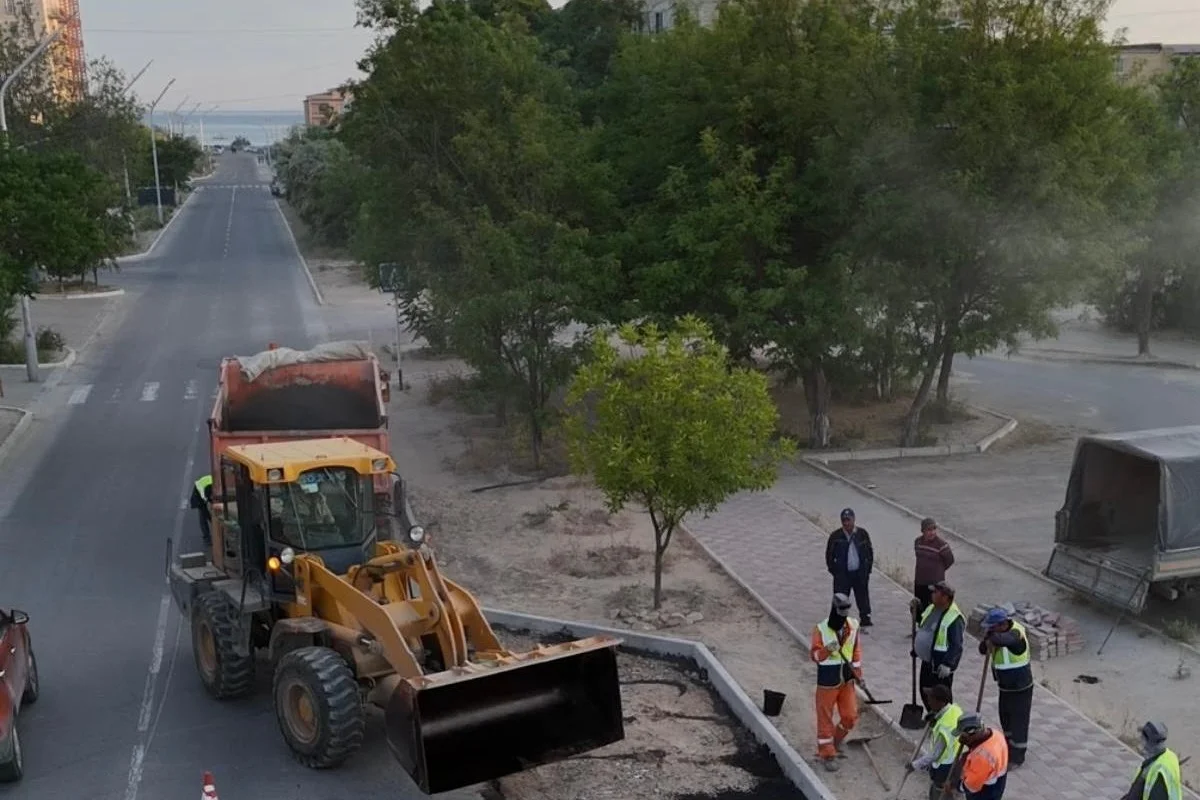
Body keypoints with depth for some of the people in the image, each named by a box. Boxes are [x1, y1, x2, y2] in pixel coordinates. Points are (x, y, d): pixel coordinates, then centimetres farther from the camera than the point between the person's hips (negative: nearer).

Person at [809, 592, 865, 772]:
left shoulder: (853, 625, -2)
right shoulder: (821, 629, -16)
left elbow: (856, 650, 8)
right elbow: (815, 655, -14)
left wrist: (858, 673, 7)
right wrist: (827, 650, -35)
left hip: (847, 676, 4)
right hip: (827, 678, -4)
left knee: (850, 716, 8)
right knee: (825, 717, 4)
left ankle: (836, 739, 36)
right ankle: (827, 754, 17)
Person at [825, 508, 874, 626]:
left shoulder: (862, 534, 1)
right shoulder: (836, 536, -3)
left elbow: (870, 553, 11)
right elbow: (829, 555, 5)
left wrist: (867, 570, 5)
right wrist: (834, 571, 1)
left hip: (860, 573, 1)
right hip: (842, 574, -1)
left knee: (863, 597, 7)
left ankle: (866, 618, 18)